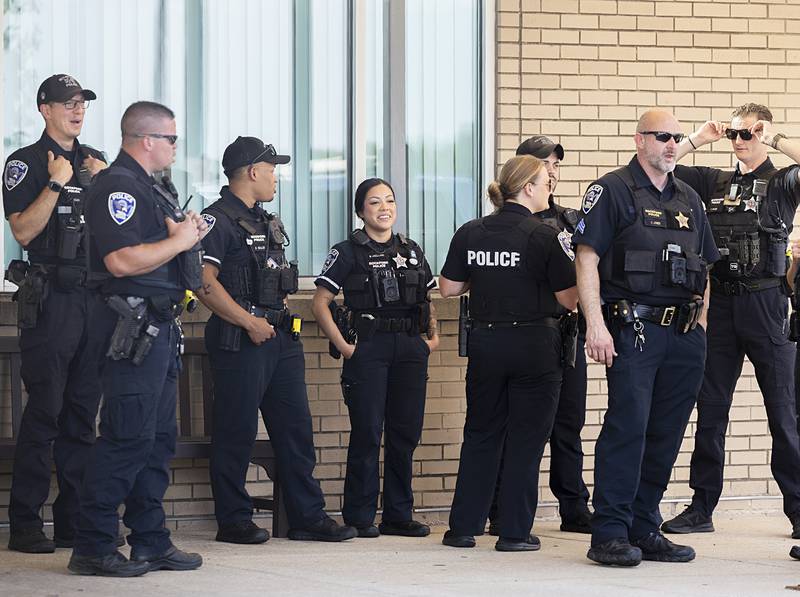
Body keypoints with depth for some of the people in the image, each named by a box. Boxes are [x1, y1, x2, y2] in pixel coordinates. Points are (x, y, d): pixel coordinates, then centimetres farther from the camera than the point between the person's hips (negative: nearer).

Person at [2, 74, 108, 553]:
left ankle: (75, 521, 12)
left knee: (83, 414, 7)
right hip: (50, 299, -6)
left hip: (95, 298, 6)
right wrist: (56, 184, -15)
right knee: (44, 412, -8)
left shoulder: (99, 162, 17)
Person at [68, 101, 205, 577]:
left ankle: (151, 542, 16)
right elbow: (122, 259, -24)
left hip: (161, 324, 11)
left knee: (158, 438, 12)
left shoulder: (152, 188, 20)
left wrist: (189, 232, 11)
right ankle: (93, 547, -8)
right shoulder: (118, 186, -13)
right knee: (127, 437, -11)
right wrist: (179, 240, -13)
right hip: (134, 323, -11)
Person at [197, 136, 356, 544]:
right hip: (240, 341, -9)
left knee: (295, 427, 7)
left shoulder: (266, 222, 20)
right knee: (237, 431, -3)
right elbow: (205, 282, -19)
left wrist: (282, 316, 14)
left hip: (280, 339, 9)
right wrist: (250, 323, -18)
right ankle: (233, 521, 4)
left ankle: (308, 516, 11)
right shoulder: (218, 220, -9)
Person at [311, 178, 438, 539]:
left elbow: (427, 302, 24)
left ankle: (399, 515, 13)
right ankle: (360, 518, 1)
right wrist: (343, 346, -11)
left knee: (406, 433, 5)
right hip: (367, 348, -5)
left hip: (410, 349, 5)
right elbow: (320, 303, -4)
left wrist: (432, 336, 8)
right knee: (367, 433, -6)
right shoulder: (348, 252, 0)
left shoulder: (412, 251, 15)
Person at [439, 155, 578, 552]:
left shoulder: (470, 233, 1)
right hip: (534, 345, -4)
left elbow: (448, 288, 7)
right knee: (526, 438, 4)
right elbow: (569, 298, -10)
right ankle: (514, 532, 4)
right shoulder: (543, 236, -12)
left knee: (481, 434, 15)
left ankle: (463, 527, 15)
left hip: (485, 341, 4)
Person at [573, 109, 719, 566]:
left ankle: (644, 530, 14)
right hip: (633, 330, -6)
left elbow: (704, 268, 24)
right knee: (627, 427, -11)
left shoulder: (689, 199, 18)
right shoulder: (612, 191, -2)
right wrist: (596, 325, -16)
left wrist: (701, 324, 14)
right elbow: (587, 259, -8)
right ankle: (610, 533, -9)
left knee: (666, 434, 7)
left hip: (683, 337, 6)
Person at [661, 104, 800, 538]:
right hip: (720, 303, 4)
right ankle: (701, 508, 11)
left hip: (765, 302, -4)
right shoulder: (713, 183, 13)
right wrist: (696, 139, 4)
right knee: (710, 408, 6)